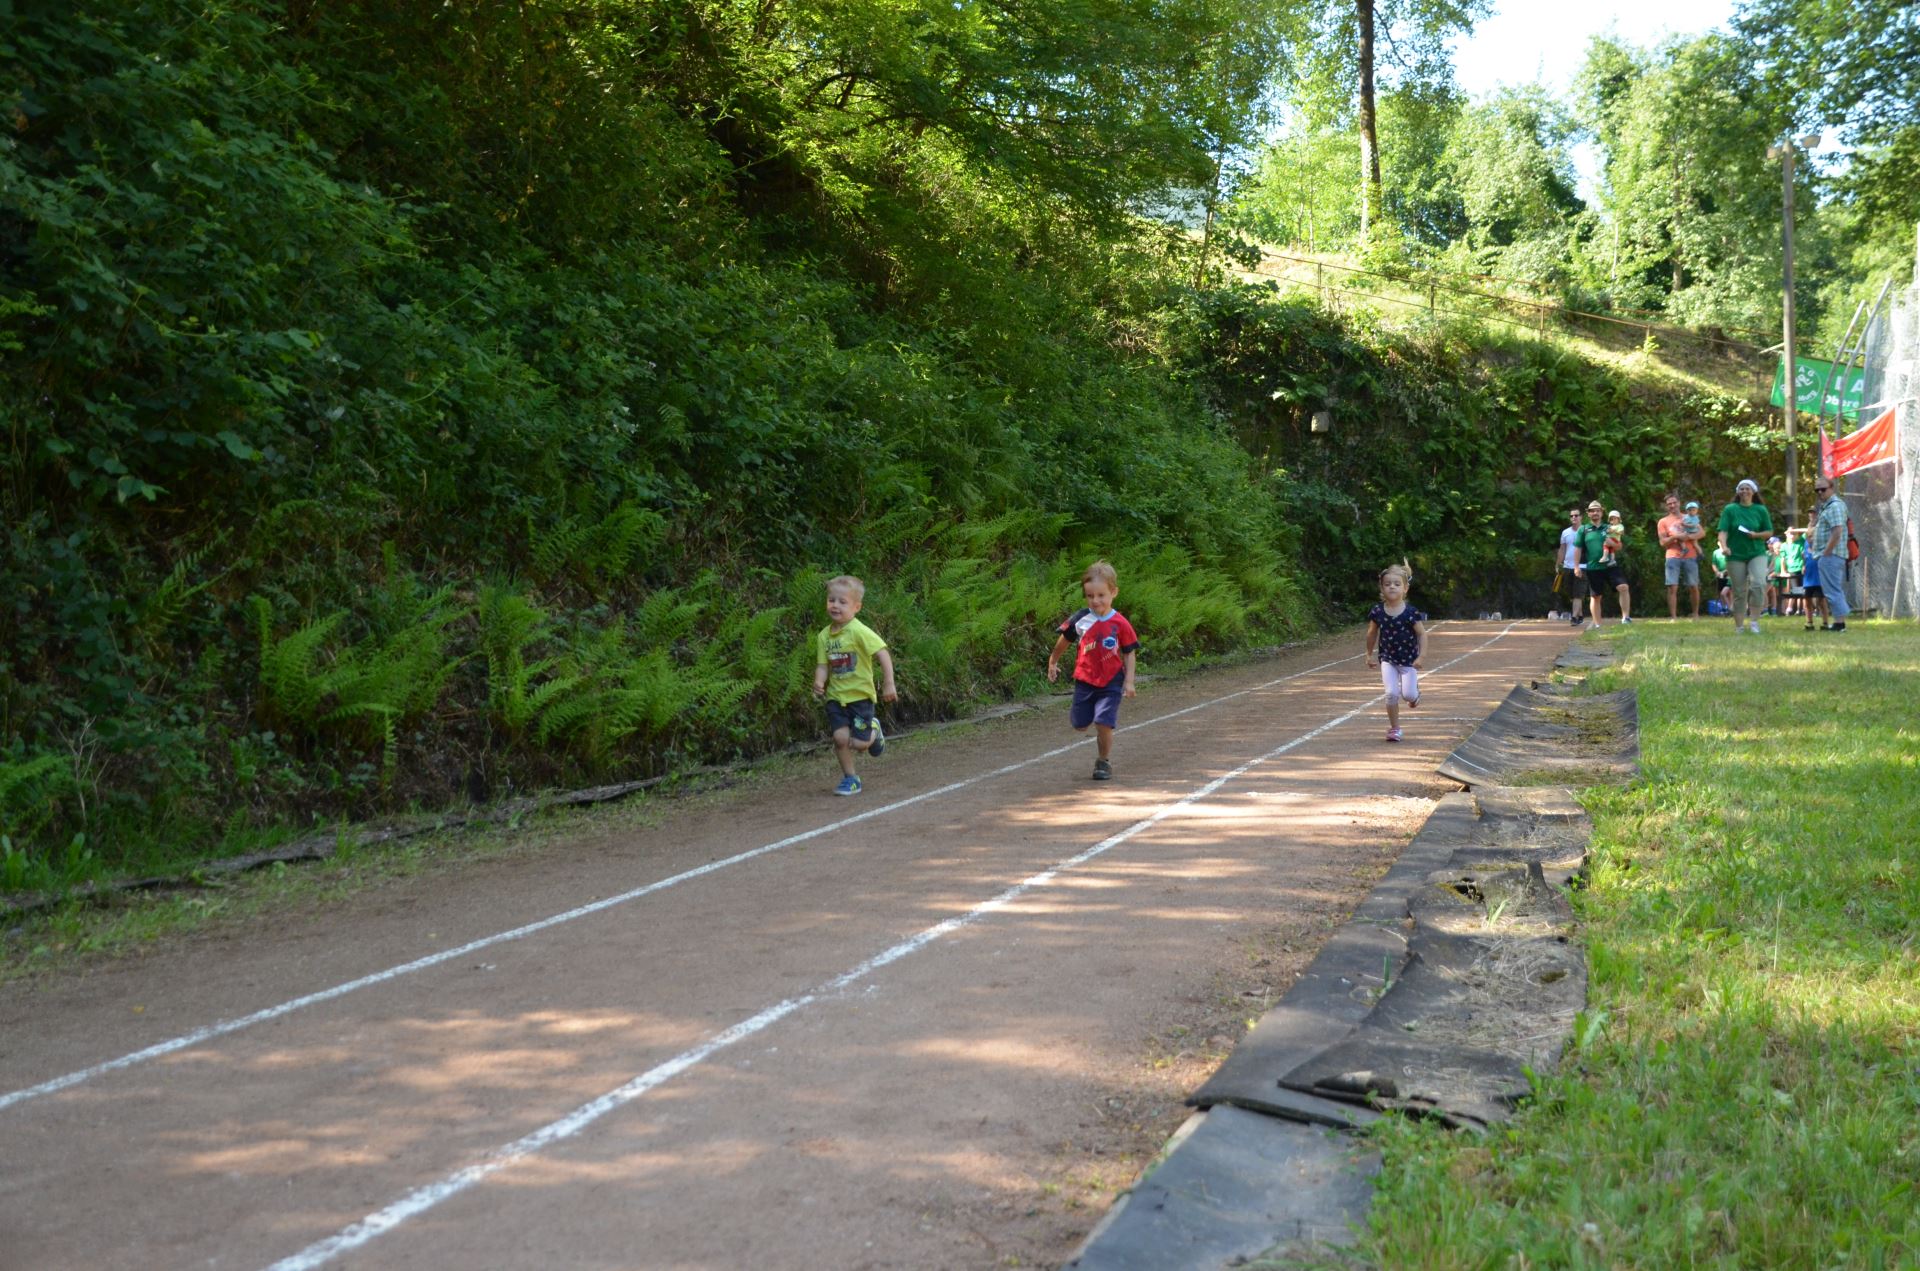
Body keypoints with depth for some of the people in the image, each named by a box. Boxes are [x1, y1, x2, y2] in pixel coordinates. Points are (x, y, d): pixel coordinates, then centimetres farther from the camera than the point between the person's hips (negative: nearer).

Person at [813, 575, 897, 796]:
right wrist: (819, 682, -16)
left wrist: (888, 684, -16)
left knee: (858, 743, -5)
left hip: (860, 695, -4)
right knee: (840, 737, -12)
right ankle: (849, 779, 9)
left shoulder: (859, 632, -15)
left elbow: (883, 655, -15)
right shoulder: (824, 636, 2)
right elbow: (823, 665, 5)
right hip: (835, 696, 4)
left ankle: (873, 731, 31)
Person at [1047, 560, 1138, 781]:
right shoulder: (1080, 619, -6)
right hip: (1084, 680, 2)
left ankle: (1104, 761, 10)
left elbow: (1129, 654, -1)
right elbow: (1064, 640, 11)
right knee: (1079, 725, 9)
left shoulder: (1120, 624, -10)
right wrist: (1053, 663, 20)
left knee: (1103, 724, -11)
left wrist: (1129, 681, -7)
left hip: (1111, 682, -2)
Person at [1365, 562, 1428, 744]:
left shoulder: (1411, 613, -15)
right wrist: (1370, 654, 14)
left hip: (1409, 660, -1)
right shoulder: (1377, 612, -7)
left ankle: (1415, 693, 33)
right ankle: (1394, 728, 6)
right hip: (1387, 659, 1)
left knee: (1408, 694, -6)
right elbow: (1372, 634, 8)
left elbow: (1422, 634, -8)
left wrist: (1422, 656, -13)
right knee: (1391, 693, -10)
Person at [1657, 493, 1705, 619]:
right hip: (1673, 557, -1)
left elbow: (1702, 533, 4)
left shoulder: (1689, 518, 14)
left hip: (1690, 557, 1)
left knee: (1693, 587, 2)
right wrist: (1675, 537, -15)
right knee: (1672, 587, -9)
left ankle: (1696, 614, 15)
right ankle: (1674, 617, -8)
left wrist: (1688, 536, -12)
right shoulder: (1663, 522, 9)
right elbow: (1663, 542, 1)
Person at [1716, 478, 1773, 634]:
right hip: (1735, 555, 0)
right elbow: (1723, 531, -6)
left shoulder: (1761, 510, 6)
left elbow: (1769, 533, 9)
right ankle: (1738, 626, 12)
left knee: (1759, 583, -22)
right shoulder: (1730, 509, 2)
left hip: (1757, 553, 0)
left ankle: (1754, 621, -14)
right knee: (1739, 592, 3)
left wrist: (1756, 535, -11)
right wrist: (1724, 546, -24)